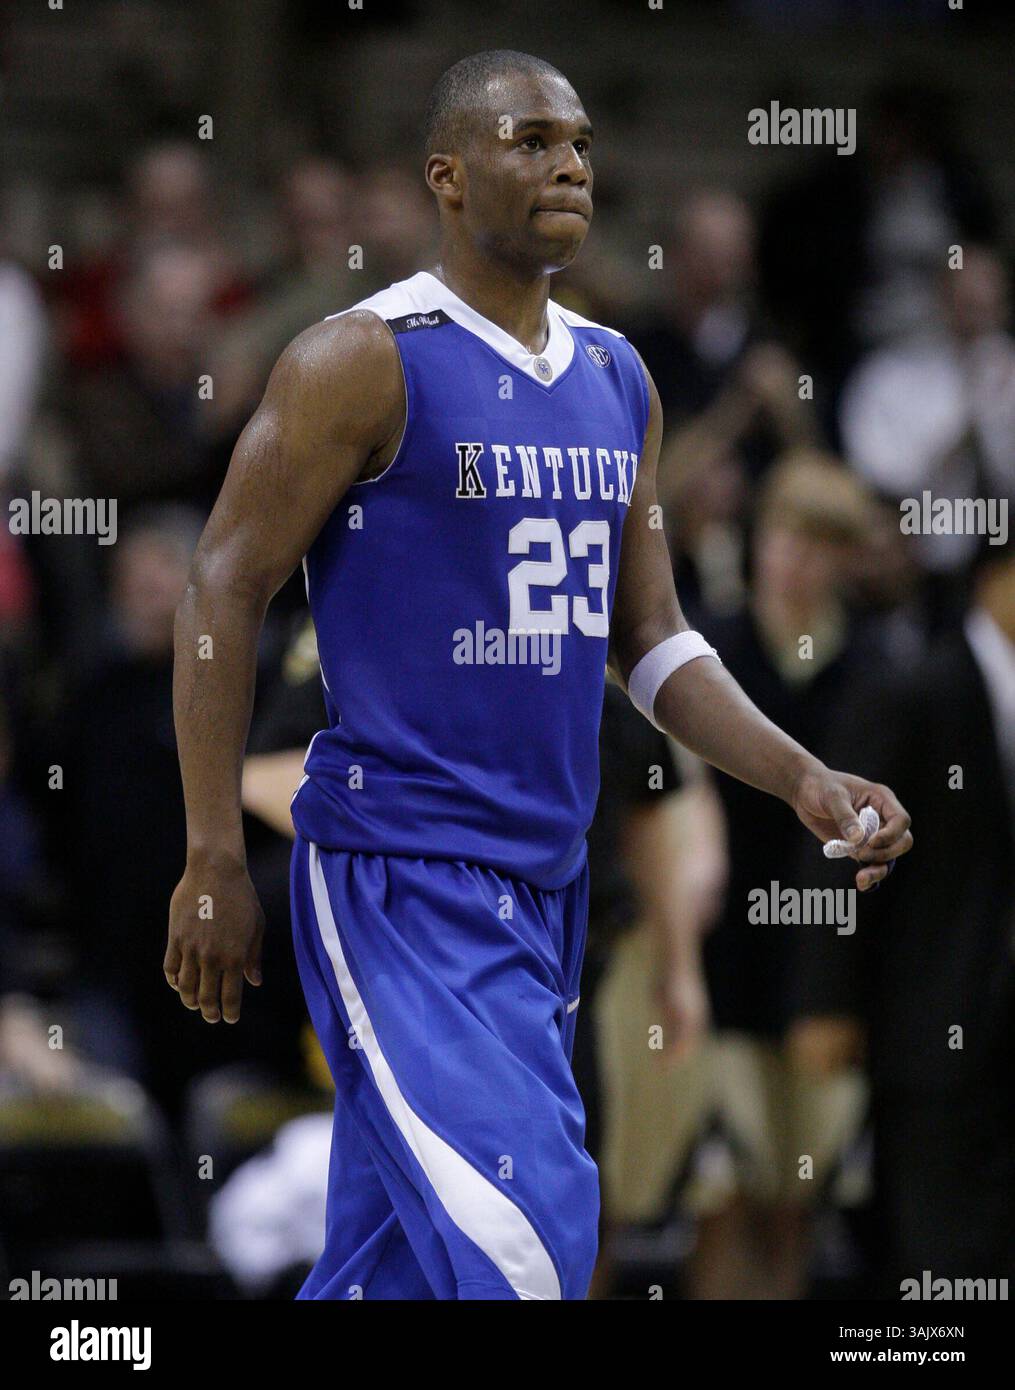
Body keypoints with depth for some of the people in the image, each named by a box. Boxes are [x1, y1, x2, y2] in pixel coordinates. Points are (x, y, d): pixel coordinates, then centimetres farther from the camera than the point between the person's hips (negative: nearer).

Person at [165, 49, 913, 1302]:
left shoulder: (617, 382, 13)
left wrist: (804, 780, 0)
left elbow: (650, 641, 16)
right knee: (522, 1243, -20)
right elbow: (222, 591, -9)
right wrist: (214, 862, -14)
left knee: (390, 1263, 11)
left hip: (545, 884, 8)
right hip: (398, 874, -8)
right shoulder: (368, 361, -9)